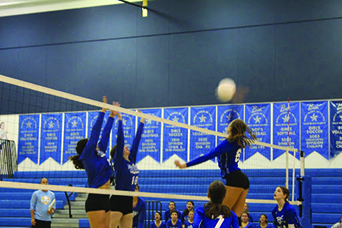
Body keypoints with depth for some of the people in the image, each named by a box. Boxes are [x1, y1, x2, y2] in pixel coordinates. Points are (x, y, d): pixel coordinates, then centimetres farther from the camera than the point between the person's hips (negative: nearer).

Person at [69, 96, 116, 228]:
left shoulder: (100, 154, 17)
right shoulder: (87, 156, -4)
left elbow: (105, 134, 21)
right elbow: (95, 132, -6)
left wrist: (112, 116, 23)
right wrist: (103, 111, -5)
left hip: (104, 200, 9)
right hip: (95, 200, -9)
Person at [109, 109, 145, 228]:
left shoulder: (132, 160, 11)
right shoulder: (119, 161, -6)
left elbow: (137, 139, 14)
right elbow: (120, 138, -14)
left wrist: (142, 121, 18)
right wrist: (119, 119, -15)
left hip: (128, 202, 8)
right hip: (117, 201, -8)